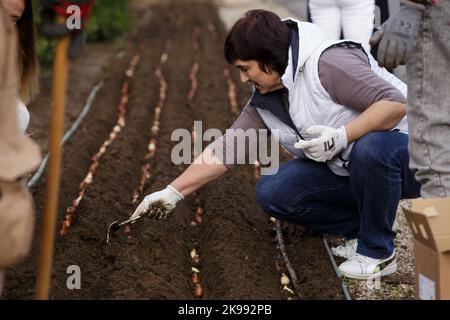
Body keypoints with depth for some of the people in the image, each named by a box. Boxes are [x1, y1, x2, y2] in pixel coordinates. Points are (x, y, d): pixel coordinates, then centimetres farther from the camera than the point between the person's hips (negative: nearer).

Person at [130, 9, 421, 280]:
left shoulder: (328, 62, -24)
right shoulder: (266, 101, 1)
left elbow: (395, 103, -29)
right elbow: (227, 148, 3)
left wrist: (342, 136, -39)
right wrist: (173, 193, 0)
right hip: (342, 168, 7)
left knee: (371, 149, -41)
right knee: (272, 193, -8)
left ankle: (378, 253, -18)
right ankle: (362, 228, 3)